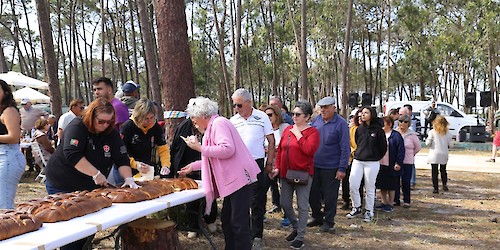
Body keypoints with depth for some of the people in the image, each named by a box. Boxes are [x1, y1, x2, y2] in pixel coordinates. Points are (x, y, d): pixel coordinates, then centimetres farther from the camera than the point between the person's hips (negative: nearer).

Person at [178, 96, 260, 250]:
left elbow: (228, 149, -25)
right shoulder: (212, 127, 20)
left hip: (239, 179, -11)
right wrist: (193, 166, 27)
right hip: (232, 180, 11)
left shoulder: (218, 123, -11)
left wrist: (200, 148, -18)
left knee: (239, 223, -6)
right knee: (226, 220, 16)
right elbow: (213, 159, 27)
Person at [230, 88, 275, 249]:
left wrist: (269, 163, -2)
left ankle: (257, 236, 14)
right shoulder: (233, 120, 4)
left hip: (257, 164, -3)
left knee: (257, 201, 3)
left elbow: (271, 141, 1)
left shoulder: (262, 117, -3)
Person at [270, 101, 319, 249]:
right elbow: (280, 150, 12)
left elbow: (309, 150, -23)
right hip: (286, 173, 6)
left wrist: (298, 135, -15)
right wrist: (277, 168, 4)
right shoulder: (288, 129, 9)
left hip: (303, 174, -5)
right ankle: (296, 227, 34)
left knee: (302, 206, 1)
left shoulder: (312, 132, -6)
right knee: (284, 203, 10)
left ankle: (300, 237, 15)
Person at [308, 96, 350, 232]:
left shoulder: (341, 124, -11)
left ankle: (328, 222, 22)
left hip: (331, 167, -5)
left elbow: (345, 148, -11)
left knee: (330, 196, 6)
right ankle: (317, 217, 33)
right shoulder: (316, 120, 3)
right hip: (314, 165, 5)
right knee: (313, 193, 14)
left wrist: (342, 168, -14)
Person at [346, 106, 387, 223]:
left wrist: (376, 157, 8)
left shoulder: (378, 130, -5)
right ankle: (356, 208, 18)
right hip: (357, 161, 4)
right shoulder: (359, 129, 7)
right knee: (353, 186, 0)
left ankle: (368, 211, 19)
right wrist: (357, 153, 12)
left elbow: (383, 147, 2)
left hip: (372, 163, -4)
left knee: (370, 188, 5)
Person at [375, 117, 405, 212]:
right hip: (380, 164, 6)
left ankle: (390, 204, 15)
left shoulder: (396, 135, -8)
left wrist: (398, 163, -15)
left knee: (391, 186, 4)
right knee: (382, 186, 12)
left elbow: (401, 150, -10)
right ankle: (384, 203, 24)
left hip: (391, 166, -6)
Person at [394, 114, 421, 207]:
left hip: (407, 162, -2)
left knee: (406, 182, 2)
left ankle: (406, 201, 15)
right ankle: (396, 200, 17)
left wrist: (410, 154, 11)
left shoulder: (412, 135, -3)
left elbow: (418, 147, 10)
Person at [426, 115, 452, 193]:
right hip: (444, 155, 3)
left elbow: (428, 143, -9)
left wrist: (427, 140, 11)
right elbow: (449, 144, 2)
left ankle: (436, 188, 2)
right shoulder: (448, 132, -1)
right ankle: (444, 185, 22)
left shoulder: (432, 132, -9)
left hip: (434, 154, -3)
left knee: (434, 172, 3)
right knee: (443, 170, 22)